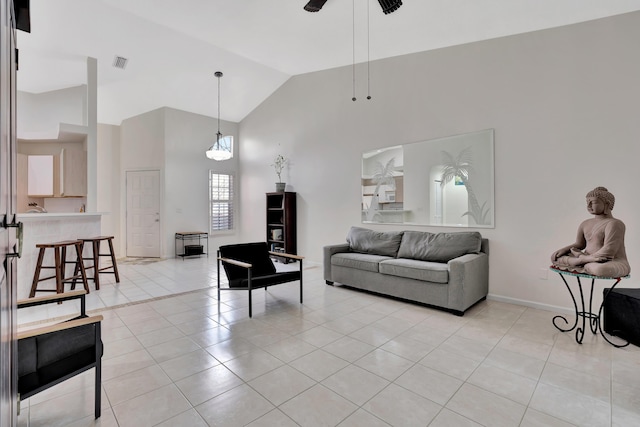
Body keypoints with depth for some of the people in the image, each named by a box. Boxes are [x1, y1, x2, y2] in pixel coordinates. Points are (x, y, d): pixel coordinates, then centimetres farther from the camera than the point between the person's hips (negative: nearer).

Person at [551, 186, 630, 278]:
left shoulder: (614, 223, -13)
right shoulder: (585, 224, 11)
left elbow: (608, 251, -22)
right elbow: (579, 244, 21)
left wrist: (581, 259, -20)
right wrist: (564, 249, 2)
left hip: (614, 264, -8)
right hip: (590, 261, 8)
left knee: (600, 269, -42)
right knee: (556, 257, -2)